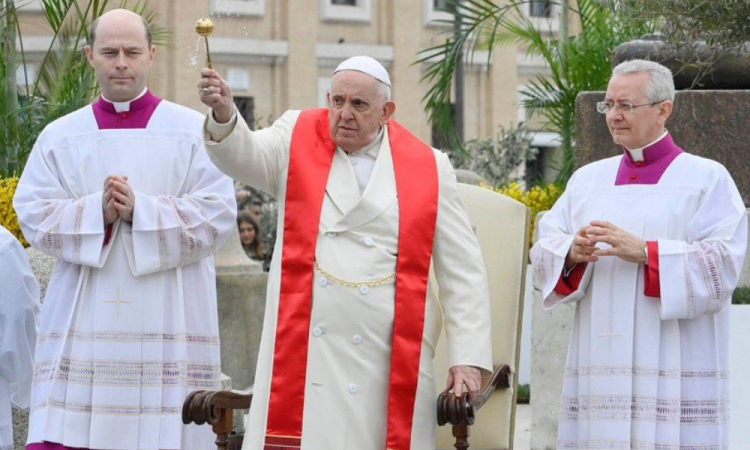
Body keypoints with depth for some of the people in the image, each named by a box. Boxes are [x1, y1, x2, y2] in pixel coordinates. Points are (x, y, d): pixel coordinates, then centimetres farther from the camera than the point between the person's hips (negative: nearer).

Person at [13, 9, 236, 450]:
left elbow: (217, 216, -4)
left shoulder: (194, 131, 5)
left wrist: (140, 210, -15)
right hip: (82, 325, 2)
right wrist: (96, 212, -13)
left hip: (168, 324, -2)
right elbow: (33, 215, 3)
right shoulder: (60, 136, 12)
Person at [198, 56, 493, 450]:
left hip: (389, 361, 0)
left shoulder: (427, 168, 6)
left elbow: (462, 271, 7)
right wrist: (224, 115, -32)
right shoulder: (298, 141, 9)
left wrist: (467, 358, 1)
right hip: (302, 354, 0)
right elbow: (245, 155, -11)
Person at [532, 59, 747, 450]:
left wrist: (645, 253, -18)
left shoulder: (707, 178, 3)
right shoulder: (587, 179, 16)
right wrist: (571, 253, -14)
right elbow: (544, 248, 9)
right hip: (600, 365, 4)